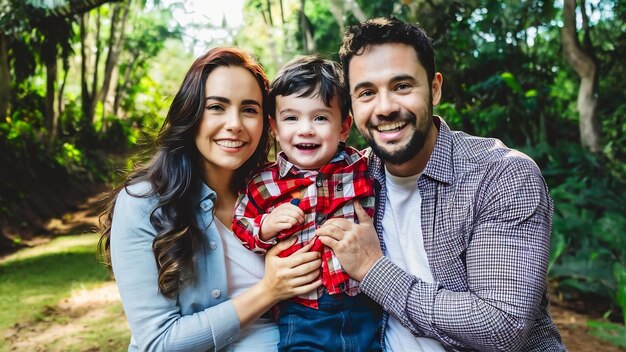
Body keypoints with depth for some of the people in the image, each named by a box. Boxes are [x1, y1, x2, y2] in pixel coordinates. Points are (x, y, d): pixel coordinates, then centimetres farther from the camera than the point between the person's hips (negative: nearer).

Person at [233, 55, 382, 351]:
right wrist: (265, 227, -14)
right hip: (302, 316, -1)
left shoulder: (363, 169, -3)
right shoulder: (263, 185, -6)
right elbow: (239, 235, 2)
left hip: (366, 310, 2)